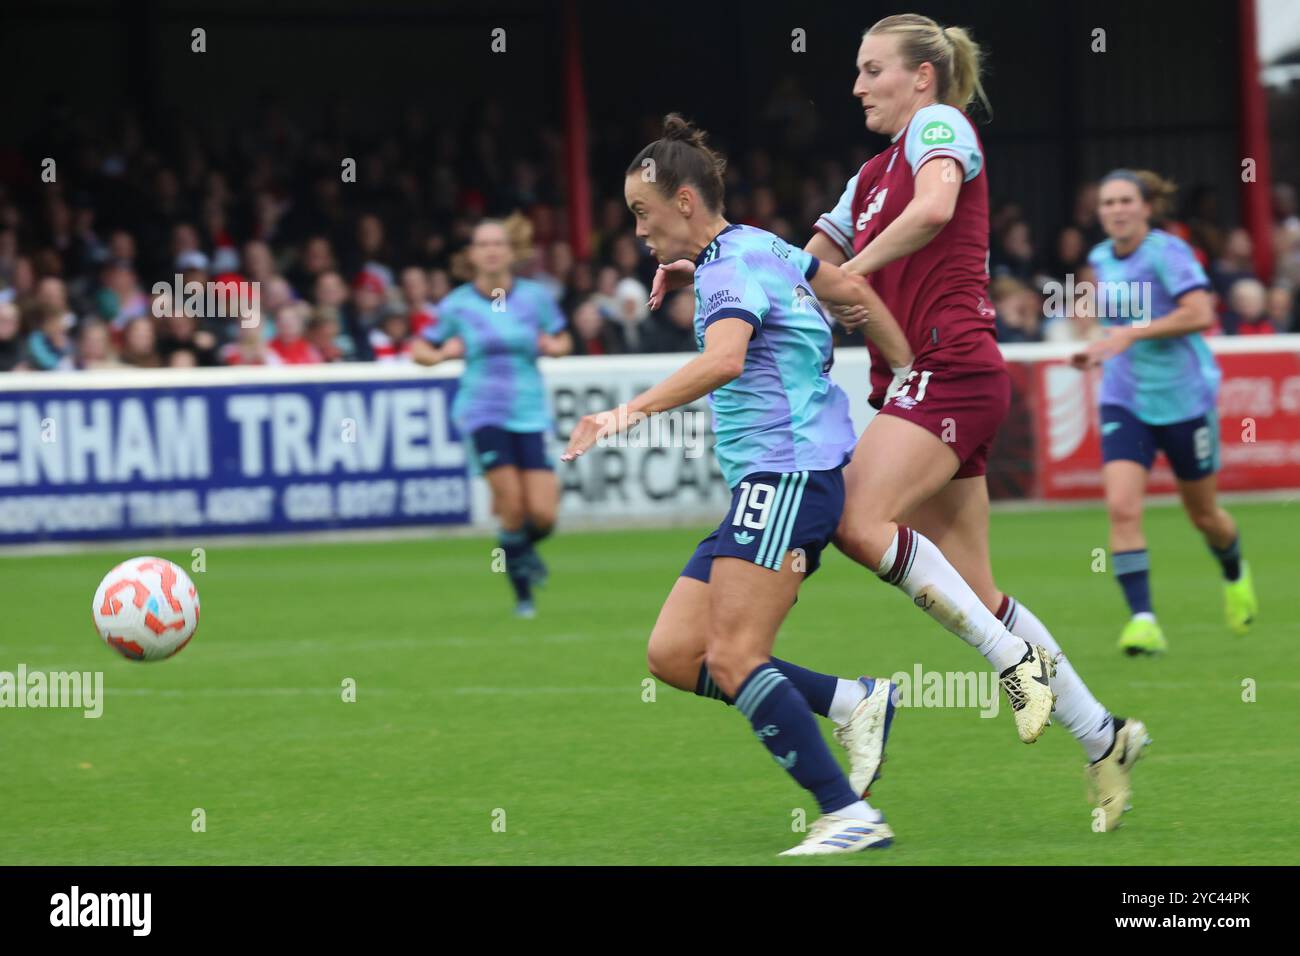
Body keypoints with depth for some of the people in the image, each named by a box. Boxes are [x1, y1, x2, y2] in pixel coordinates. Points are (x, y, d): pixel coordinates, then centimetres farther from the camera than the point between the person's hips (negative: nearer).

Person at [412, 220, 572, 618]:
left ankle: (524, 547, 29)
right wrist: (441, 354, -10)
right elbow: (418, 349, 11)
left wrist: (554, 346, -7)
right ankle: (522, 590, 5)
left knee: (542, 514, -9)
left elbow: (563, 341, 16)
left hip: (530, 413, 2)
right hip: (482, 411, -2)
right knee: (513, 506, -16)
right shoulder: (456, 305, 0)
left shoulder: (536, 297, 2)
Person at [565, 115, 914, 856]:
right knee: (673, 655, 3)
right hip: (766, 487, 10)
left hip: (789, 475, -10)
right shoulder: (764, 251, 19)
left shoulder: (735, 264, -11)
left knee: (733, 660, -16)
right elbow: (857, 292, 23)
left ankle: (850, 816, -17)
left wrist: (633, 411, -38)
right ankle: (859, 701, 2)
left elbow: (723, 359, -30)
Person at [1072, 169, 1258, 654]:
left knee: (1203, 513, 12)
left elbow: (1200, 314, -26)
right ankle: (1142, 620, -18)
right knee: (1121, 507, -18)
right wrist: (1105, 350, 7)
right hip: (1125, 400, 4)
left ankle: (1235, 575, 46)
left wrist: (1131, 334, -29)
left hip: (1183, 396, -4)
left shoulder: (1167, 251, -14)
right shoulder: (1101, 259, 6)